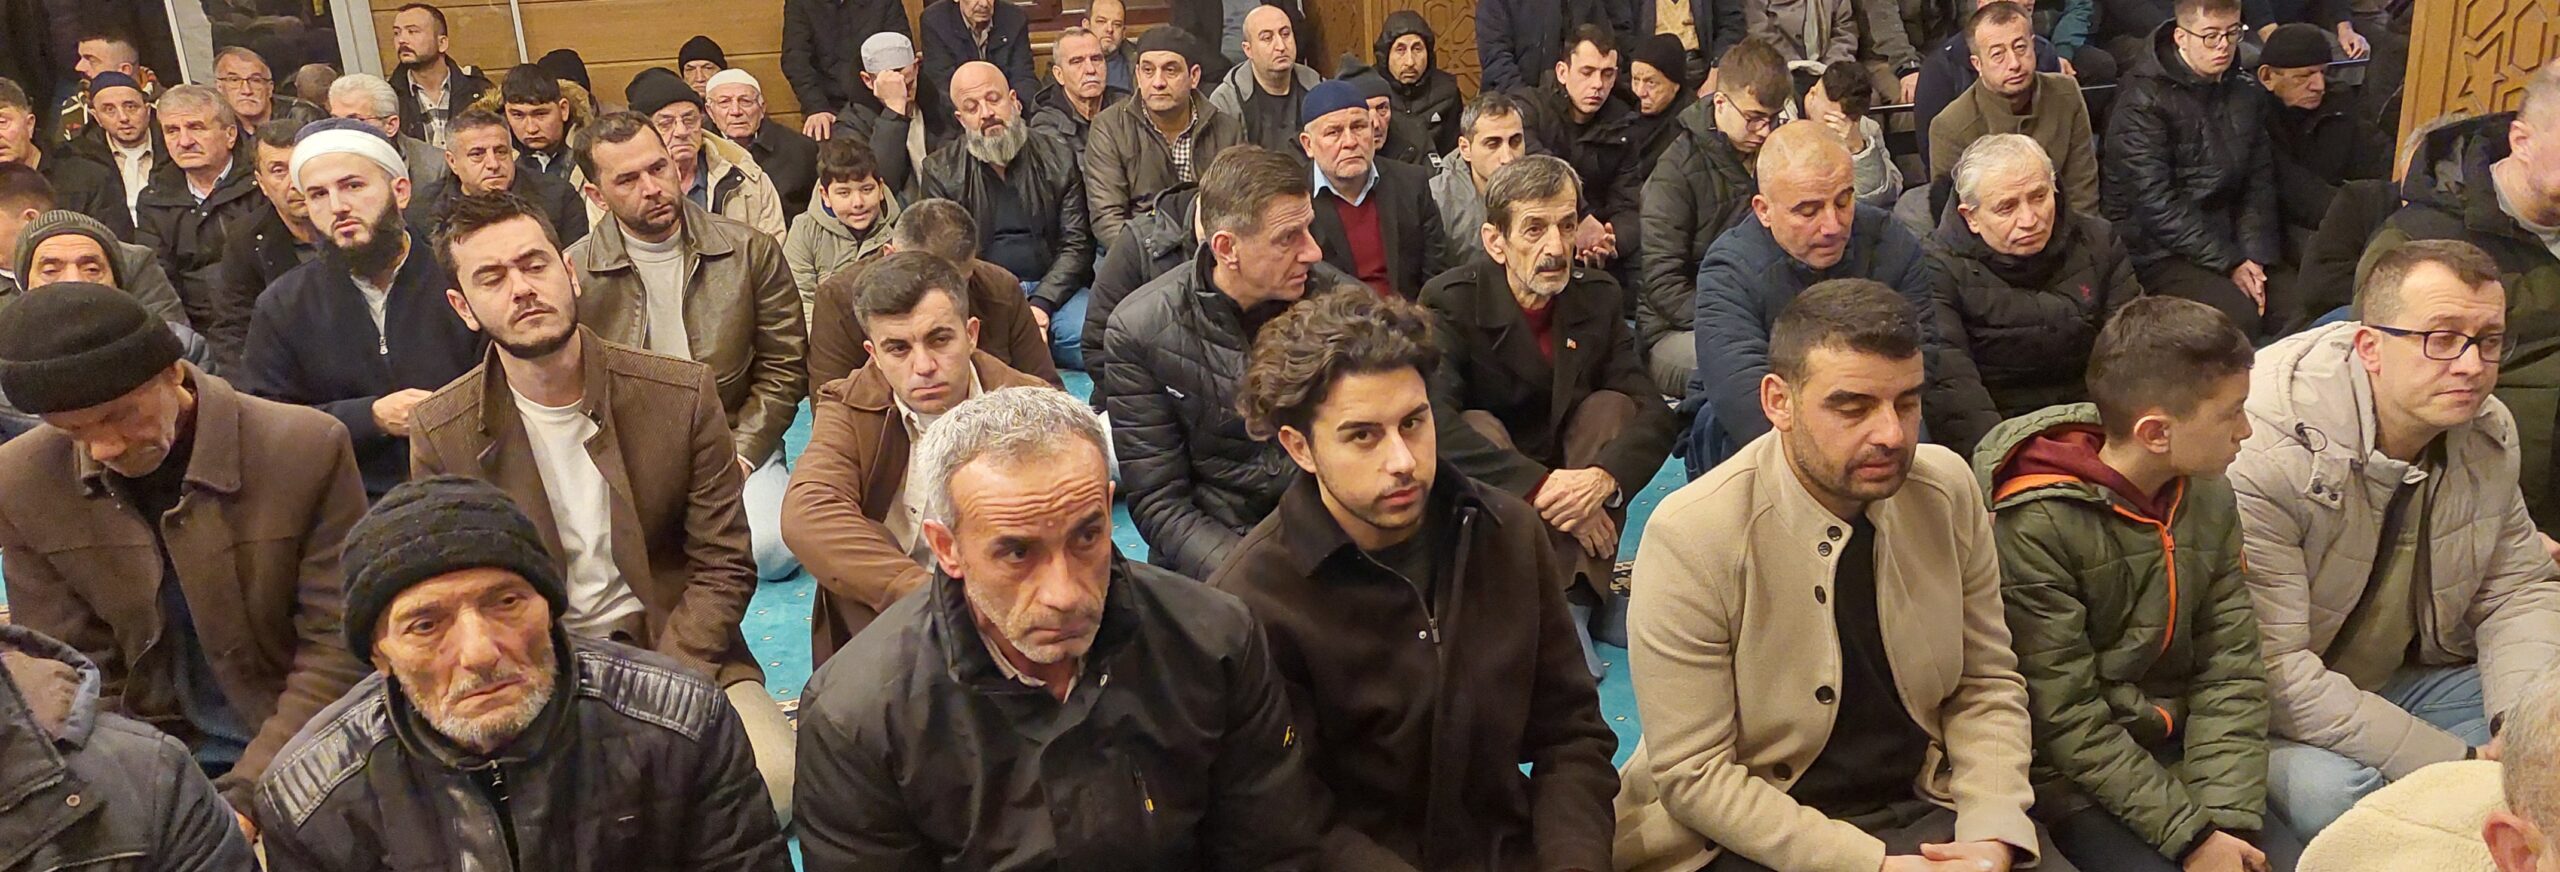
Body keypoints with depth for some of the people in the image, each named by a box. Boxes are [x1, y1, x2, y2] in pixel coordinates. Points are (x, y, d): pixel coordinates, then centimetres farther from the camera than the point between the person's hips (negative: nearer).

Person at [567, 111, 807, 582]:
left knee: (772, 553, -26)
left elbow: (783, 368, 3)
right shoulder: (571, 274, -2)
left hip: (735, 442, 0)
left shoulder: (751, 251, 0)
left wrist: (739, 455, -9)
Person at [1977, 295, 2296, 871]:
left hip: (2178, 757, 6)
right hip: (2075, 781, -5)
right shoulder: (2034, 527, -20)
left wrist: (2225, 817, -11)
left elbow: (2231, 670, -1)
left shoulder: (2209, 496, 2)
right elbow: (2068, 720, -18)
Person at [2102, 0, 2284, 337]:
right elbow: (2156, 202, -16)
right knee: (2239, 315, -27)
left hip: (2229, 240, 6)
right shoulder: (2143, 99, -10)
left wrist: (2254, 258, -6)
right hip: (2159, 253, -6)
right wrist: (2229, 264, -16)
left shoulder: (2247, 93, 11)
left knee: (2298, 313, -15)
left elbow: (2260, 183, 11)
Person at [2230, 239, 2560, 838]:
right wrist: (2456, 765, -29)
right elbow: (2271, 669, -30)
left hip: (2410, 677, 7)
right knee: (2332, 789, -36)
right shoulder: (2266, 452, -29)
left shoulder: (2490, 432, -3)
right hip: (2282, 708, -7)